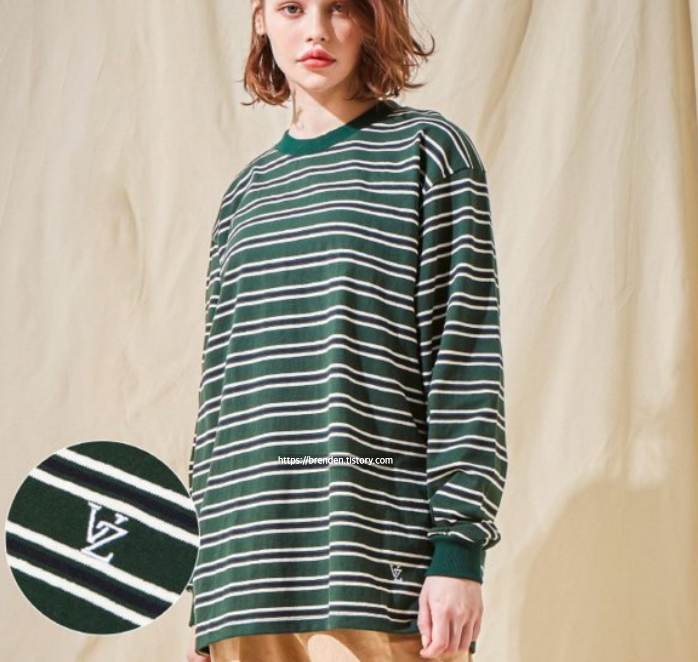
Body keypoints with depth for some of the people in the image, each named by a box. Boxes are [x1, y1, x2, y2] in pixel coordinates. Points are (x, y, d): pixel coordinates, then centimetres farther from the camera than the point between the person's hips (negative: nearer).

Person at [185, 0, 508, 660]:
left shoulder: (427, 149, 3)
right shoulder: (246, 191, 16)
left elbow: (465, 349, -3)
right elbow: (220, 380, 16)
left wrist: (460, 543, -11)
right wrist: (204, 582, 13)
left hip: (388, 540, -4)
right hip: (248, 548, 4)